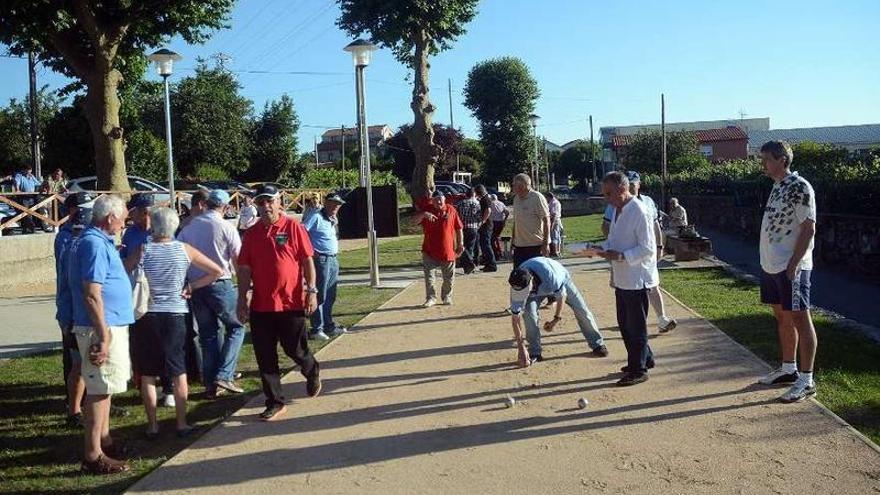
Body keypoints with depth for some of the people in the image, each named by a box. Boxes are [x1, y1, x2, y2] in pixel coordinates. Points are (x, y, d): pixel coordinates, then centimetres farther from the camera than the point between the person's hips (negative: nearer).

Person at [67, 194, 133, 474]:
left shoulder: (98, 241, 13)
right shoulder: (95, 244, -18)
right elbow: (92, 295, -24)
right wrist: (103, 336, -24)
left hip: (110, 326, 11)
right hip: (102, 328, -11)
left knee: (104, 387, 19)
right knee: (99, 389, -5)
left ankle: (104, 441, 32)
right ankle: (93, 457, 1)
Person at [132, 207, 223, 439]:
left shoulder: (143, 250, -6)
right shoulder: (184, 250, 0)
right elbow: (216, 271, 2)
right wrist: (190, 286, 5)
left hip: (147, 315, -1)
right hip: (176, 314, 1)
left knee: (147, 374, 9)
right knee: (179, 372, 10)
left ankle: (152, 425, 14)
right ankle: (182, 424, 14)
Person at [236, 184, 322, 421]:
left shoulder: (293, 227, -4)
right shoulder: (251, 233, 6)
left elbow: (307, 260, -4)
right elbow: (244, 268, 7)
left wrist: (311, 291, -9)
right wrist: (242, 299, 3)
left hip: (291, 302, -3)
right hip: (260, 305, 3)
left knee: (295, 349, 6)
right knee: (265, 357, 5)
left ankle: (313, 372, 39)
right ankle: (275, 403, 17)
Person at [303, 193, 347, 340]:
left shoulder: (334, 220, 15)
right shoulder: (316, 217, -13)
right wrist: (310, 251, -19)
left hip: (334, 260, 9)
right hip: (321, 260, -9)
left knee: (330, 296, 15)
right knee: (320, 296, -5)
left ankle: (329, 325, 25)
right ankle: (316, 329, 0)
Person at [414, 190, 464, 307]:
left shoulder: (451, 210, 1)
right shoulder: (427, 210, 2)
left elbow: (459, 228, 5)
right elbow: (414, 221, -9)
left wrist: (460, 244, 1)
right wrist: (423, 214, -27)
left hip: (448, 250, 0)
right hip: (429, 251, 0)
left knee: (449, 277, 11)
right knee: (429, 275, -2)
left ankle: (446, 296, 27)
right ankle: (431, 298, 8)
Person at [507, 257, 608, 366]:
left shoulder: (549, 274, -47)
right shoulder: (517, 286, -35)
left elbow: (561, 295, -27)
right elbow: (515, 317, -29)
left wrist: (556, 320, -20)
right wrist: (521, 348, -30)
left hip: (560, 280, -2)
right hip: (537, 288, 2)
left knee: (581, 310, -2)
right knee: (529, 312, -21)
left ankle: (597, 344, 19)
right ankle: (535, 353, -9)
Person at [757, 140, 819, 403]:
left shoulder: (799, 187, -13)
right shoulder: (777, 186, 14)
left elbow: (808, 228, -16)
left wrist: (793, 264, -20)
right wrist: (768, 261, 15)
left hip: (791, 267, -9)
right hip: (771, 265, 9)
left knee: (800, 319, -2)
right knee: (782, 317, 16)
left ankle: (806, 380, 4)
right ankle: (788, 369, 29)